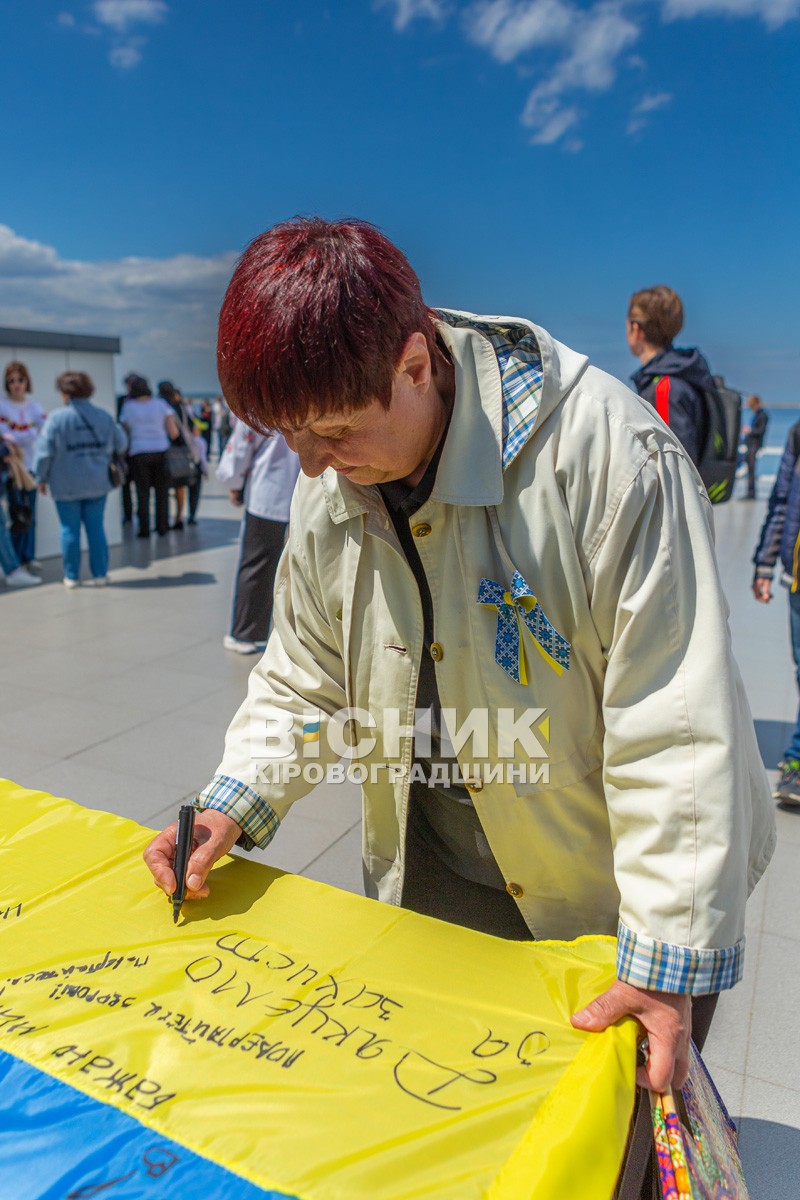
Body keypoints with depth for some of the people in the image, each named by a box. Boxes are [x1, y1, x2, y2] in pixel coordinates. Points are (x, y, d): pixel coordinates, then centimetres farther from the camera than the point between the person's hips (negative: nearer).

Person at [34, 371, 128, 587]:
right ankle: (100, 574, 9)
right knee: (96, 527, 8)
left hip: (66, 486, -3)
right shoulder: (104, 416, 2)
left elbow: (45, 453, -10)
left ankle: (72, 576, 12)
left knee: (70, 529, 6)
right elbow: (121, 444, 9)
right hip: (97, 483, 3)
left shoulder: (57, 418, -9)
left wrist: (42, 479, 2)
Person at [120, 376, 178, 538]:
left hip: (138, 454, 0)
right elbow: (173, 432, -4)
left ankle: (144, 529, 7)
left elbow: (125, 433, 0)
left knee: (142, 493, 6)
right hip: (161, 452, 1)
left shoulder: (128, 407, -1)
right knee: (162, 491, 8)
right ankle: (162, 527, 9)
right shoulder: (161, 404, 0)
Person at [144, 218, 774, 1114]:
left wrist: (668, 957, -21)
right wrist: (236, 803, -8)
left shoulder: (599, 444, -26)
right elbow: (304, 681, 6)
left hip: (607, 889, -3)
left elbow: (676, 722, -25)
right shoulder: (325, 487, -7)